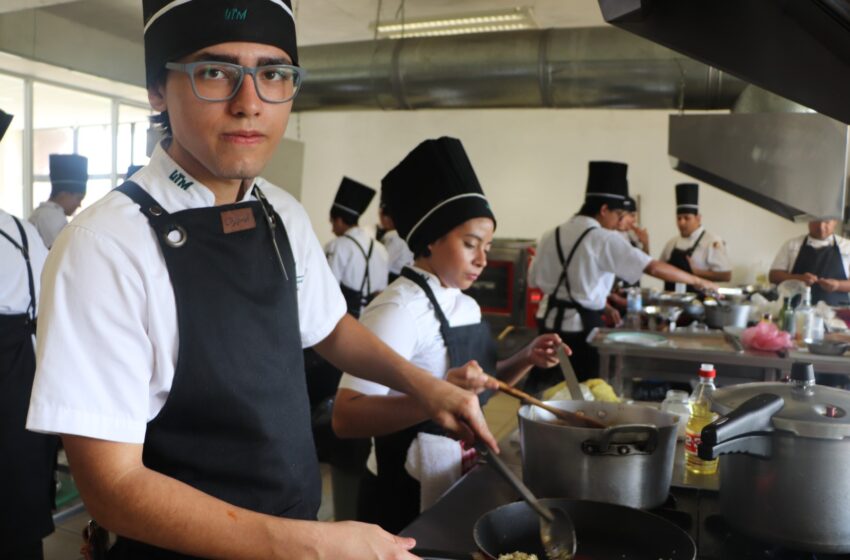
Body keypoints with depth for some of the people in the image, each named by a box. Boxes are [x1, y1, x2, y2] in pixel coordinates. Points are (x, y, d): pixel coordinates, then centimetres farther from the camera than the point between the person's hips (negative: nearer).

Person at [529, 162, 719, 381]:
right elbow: (653, 267, -15)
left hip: (551, 324, 6)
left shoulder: (551, 236, 6)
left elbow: (537, 282, 10)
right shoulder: (605, 240, -12)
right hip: (581, 328, -6)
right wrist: (697, 281, -2)